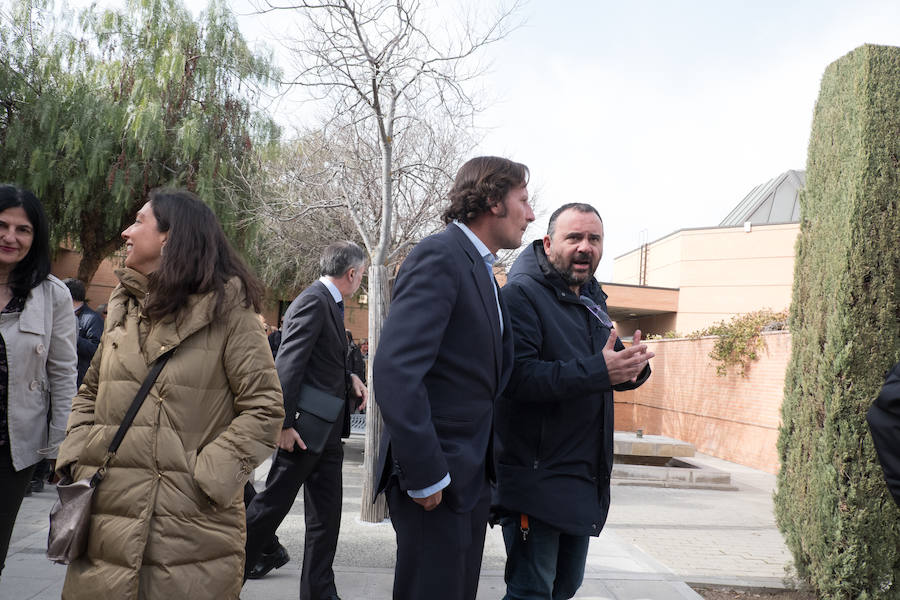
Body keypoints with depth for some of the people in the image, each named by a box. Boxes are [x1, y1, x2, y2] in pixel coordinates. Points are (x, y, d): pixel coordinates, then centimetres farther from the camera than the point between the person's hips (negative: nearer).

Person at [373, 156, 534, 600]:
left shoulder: (481, 268, 15)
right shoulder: (439, 257, -15)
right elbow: (395, 371, -24)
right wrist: (424, 475, -23)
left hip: (470, 476, 9)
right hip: (435, 480, -9)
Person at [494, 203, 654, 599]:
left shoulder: (591, 298, 14)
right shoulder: (521, 294, -14)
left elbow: (609, 367, 20)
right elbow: (516, 376, -27)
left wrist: (633, 367, -5)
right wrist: (597, 372, -33)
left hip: (586, 478, 9)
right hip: (536, 477, -9)